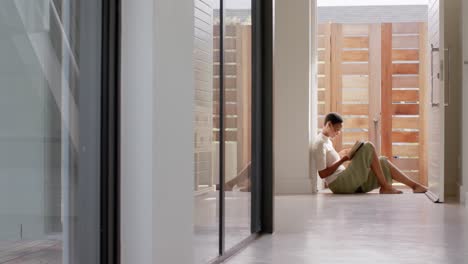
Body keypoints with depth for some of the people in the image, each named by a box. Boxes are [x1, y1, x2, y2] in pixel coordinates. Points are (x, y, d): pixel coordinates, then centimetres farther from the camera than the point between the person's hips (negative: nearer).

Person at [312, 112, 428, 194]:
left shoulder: (327, 140, 16)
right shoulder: (320, 143, -13)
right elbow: (322, 174, -17)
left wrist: (343, 153, 7)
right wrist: (343, 160, -15)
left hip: (346, 182, 10)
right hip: (339, 183, -10)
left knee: (383, 162, 7)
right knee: (368, 147, -16)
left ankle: (414, 185, 7)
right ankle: (385, 187, -12)